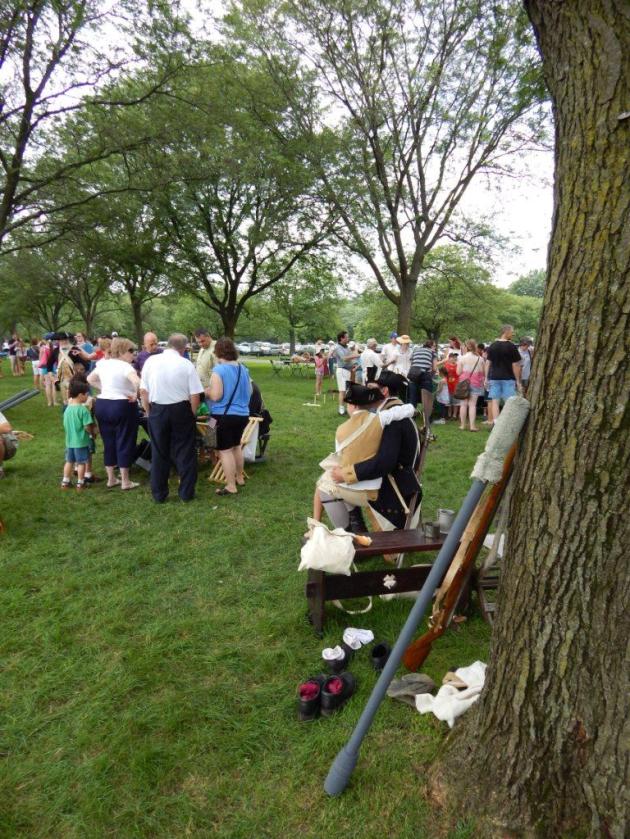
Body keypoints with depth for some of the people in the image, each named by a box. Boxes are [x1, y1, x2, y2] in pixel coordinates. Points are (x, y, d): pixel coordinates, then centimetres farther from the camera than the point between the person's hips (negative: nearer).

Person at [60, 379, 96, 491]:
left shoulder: (67, 408, 3)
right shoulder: (83, 409, -19)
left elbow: (65, 425, 11)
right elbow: (87, 427, -21)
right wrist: (92, 433, -2)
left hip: (69, 441, 7)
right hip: (81, 441, -7)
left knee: (69, 461, 17)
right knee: (81, 462, 5)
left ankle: (65, 482, 24)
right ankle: (80, 484, 12)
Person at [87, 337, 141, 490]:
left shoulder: (102, 363, 9)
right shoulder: (125, 367, -15)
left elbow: (90, 379, 21)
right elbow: (138, 383, -32)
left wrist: (104, 389, 15)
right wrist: (135, 396, -16)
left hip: (101, 405, 7)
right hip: (122, 407, -7)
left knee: (108, 442, 14)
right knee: (124, 443, 3)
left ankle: (111, 479, 23)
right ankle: (125, 482, 9)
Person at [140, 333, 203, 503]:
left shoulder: (151, 361, -2)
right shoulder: (186, 364, -8)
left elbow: (143, 391, 2)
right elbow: (195, 396, -9)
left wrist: (148, 412, 13)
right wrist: (192, 414, 6)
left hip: (157, 410, 2)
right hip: (181, 410, -2)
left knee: (159, 452, 12)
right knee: (184, 451, 10)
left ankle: (159, 494, 21)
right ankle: (186, 492, 17)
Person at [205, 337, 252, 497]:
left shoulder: (218, 370, -15)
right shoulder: (243, 369, 6)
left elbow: (216, 396, -20)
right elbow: (249, 392, 15)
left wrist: (206, 391, 0)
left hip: (224, 416, -7)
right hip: (242, 414, 7)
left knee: (225, 450, 0)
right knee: (236, 446, 24)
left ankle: (231, 486, 3)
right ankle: (239, 478, 35)